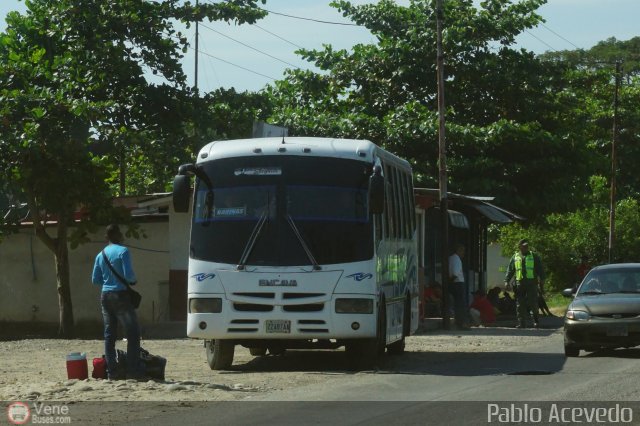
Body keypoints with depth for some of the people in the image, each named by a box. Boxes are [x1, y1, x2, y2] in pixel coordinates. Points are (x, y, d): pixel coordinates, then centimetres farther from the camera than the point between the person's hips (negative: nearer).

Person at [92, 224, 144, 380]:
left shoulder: (100, 255, 11)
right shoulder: (123, 251, -9)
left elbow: (95, 280, 13)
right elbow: (128, 275, -15)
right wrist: (133, 280, 6)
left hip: (105, 296, 7)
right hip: (120, 294, -7)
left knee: (109, 334, 8)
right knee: (133, 333, -5)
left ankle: (112, 371, 6)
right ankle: (133, 370, -11)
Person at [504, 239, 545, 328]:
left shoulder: (534, 256, 11)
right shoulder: (515, 257, 14)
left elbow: (540, 269, 11)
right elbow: (510, 270, 13)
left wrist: (542, 280, 3)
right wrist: (506, 281, 2)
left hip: (531, 283, -2)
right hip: (519, 283, 2)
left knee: (533, 303, -6)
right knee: (520, 305, 0)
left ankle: (536, 320, 11)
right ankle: (521, 323, 2)